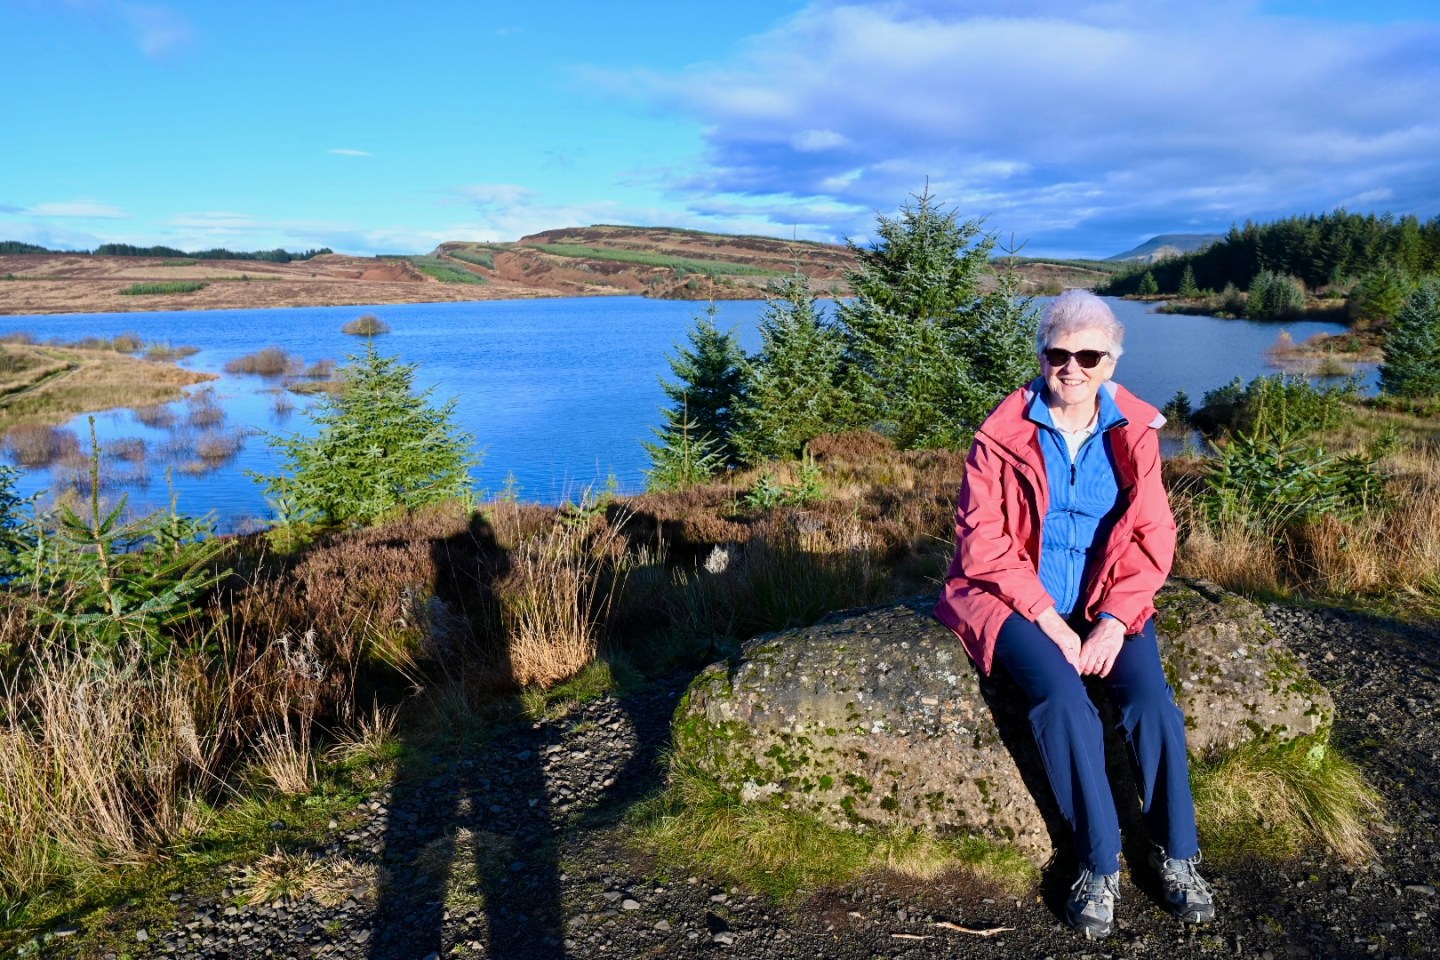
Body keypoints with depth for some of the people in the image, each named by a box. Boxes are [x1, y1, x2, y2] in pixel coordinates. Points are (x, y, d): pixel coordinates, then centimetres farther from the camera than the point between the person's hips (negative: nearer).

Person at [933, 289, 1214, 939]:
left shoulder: (1133, 431, 1)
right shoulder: (1003, 434, -7)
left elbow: (1153, 534, 1)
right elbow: (983, 542, -10)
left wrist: (1114, 620, -12)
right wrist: (1048, 619, -16)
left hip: (1106, 601, 3)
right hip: (1019, 600, -2)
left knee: (1152, 700, -20)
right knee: (1063, 698, -27)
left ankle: (1177, 856, 1)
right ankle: (1100, 864, -11)